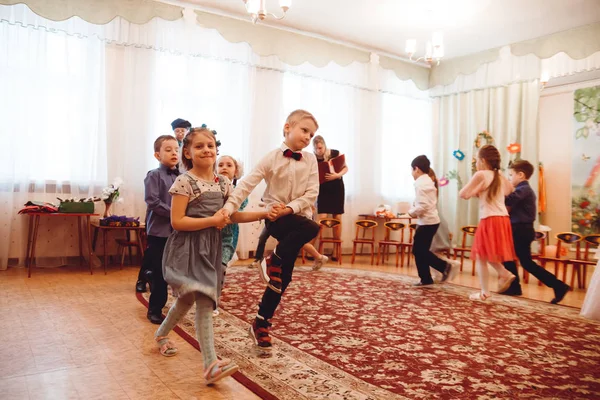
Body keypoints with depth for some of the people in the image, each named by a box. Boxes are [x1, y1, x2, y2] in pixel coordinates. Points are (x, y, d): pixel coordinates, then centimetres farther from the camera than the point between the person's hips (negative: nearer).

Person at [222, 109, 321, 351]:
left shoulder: (310, 160, 2)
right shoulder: (273, 158, -6)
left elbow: (312, 194, -4)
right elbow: (247, 184, -14)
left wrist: (289, 208, -18)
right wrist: (229, 207, -26)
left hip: (297, 217, 4)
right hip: (275, 218, -4)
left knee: (284, 277, 4)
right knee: (311, 228, -34)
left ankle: (261, 324, 19)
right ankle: (272, 263, -12)